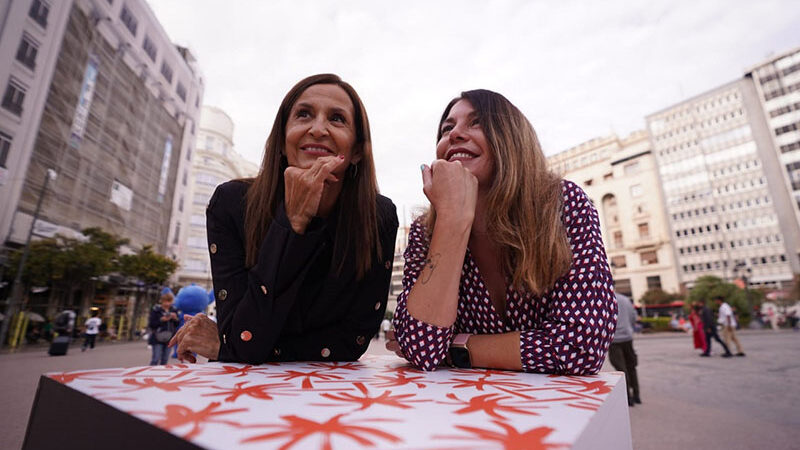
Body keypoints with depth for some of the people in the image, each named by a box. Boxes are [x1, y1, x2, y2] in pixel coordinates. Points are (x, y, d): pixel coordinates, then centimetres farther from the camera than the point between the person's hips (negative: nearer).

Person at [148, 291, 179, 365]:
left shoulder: (174, 310, 8)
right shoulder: (155, 310, -4)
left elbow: (177, 325, 10)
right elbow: (151, 324, -8)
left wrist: (175, 319, -9)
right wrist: (161, 320, -19)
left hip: (169, 338, 4)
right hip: (158, 339, -4)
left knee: (165, 360, 10)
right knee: (156, 359, -6)